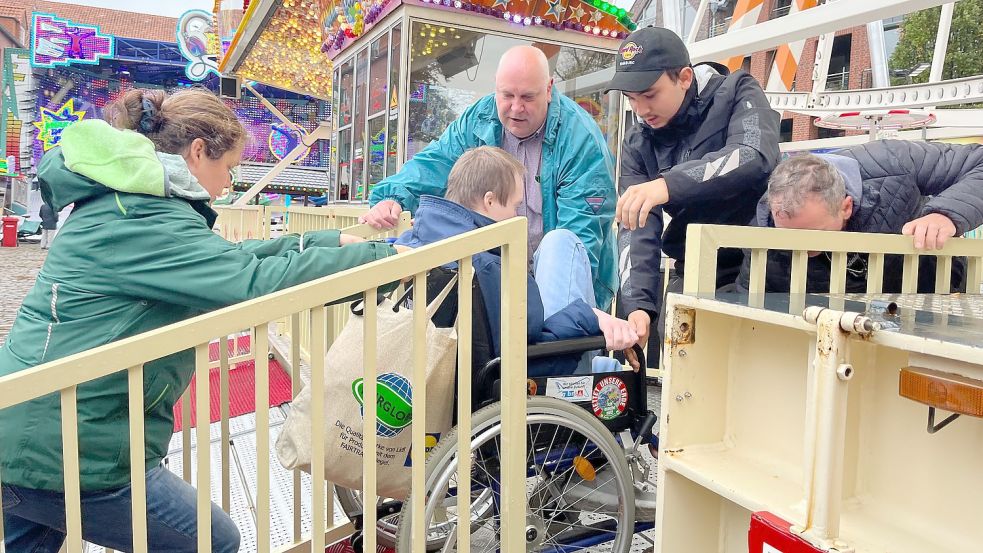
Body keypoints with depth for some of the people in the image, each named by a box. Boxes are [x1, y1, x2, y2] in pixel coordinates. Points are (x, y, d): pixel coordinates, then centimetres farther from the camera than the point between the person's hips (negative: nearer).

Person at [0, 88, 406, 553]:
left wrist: (336, 241, 9)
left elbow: (231, 257, 11)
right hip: (67, 451, -10)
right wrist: (383, 256, -19)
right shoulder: (146, 219, -19)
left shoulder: (115, 201, 10)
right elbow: (259, 280, -28)